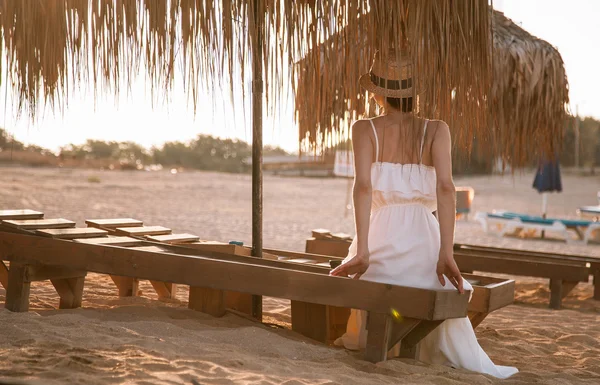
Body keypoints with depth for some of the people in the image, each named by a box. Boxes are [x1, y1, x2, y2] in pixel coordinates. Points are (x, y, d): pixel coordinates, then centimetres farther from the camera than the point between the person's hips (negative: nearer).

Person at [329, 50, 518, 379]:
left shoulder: (364, 129, 2)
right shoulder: (436, 130, 4)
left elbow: (363, 186, -13)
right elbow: (445, 187, -10)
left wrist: (362, 251, -18)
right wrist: (446, 253, -14)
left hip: (383, 237, -1)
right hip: (423, 239, 1)